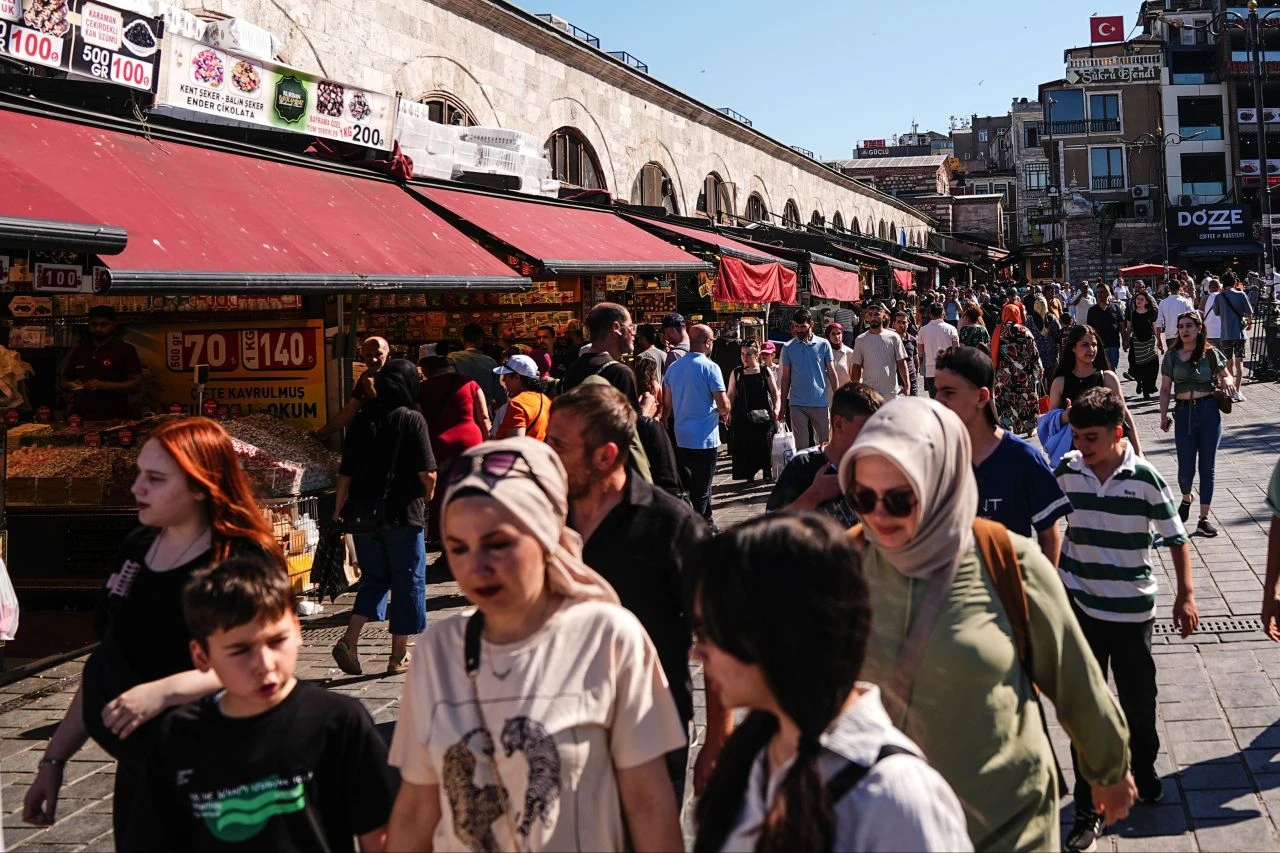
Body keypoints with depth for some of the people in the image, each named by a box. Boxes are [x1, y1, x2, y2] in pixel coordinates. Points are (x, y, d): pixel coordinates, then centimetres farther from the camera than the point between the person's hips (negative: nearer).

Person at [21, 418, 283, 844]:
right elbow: (108, 662, 12)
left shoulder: (244, 563, -16)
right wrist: (54, 758, 13)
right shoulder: (136, 547, 5)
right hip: (136, 769, 7)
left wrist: (163, 692, -38)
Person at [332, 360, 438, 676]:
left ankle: (349, 640, 0)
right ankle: (399, 656, 14)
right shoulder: (412, 419, -8)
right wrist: (428, 495, 8)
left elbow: (345, 473, 4)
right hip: (402, 514, -5)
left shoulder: (362, 419, 5)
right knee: (407, 582, 8)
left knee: (374, 578, 17)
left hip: (364, 515, 5)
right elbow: (427, 473, -13)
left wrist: (339, 511, 13)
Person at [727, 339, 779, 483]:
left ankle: (767, 472, 17)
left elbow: (775, 393, 6)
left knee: (765, 445, 1)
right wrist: (727, 411, -5)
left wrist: (776, 409, -8)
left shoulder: (765, 372, 4)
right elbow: (731, 395, 6)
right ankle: (749, 475, 9)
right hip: (743, 416, 0)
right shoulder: (736, 373, 5)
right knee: (746, 447, -2)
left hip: (763, 416, 0)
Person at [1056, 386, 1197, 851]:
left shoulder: (1145, 478, -12)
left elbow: (1176, 539, -4)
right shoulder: (1066, 471, -6)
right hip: (1079, 605, 1)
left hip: (1132, 608, -1)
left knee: (1138, 699, 16)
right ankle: (1088, 808, 12)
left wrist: (1186, 595, -8)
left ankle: (1144, 768, 45)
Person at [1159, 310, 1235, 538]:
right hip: (1183, 413, 0)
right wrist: (1163, 416, -2)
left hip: (1209, 411, 0)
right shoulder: (1172, 356, 4)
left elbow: (1225, 376, 11)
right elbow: (1165, 389, 7)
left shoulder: (1210, 354, 2)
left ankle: (1204, 519, 9)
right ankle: (1186, 499, 34)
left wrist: (1226, 381, -13)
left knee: (1207, 467, 2)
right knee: (1186, 468, 0)